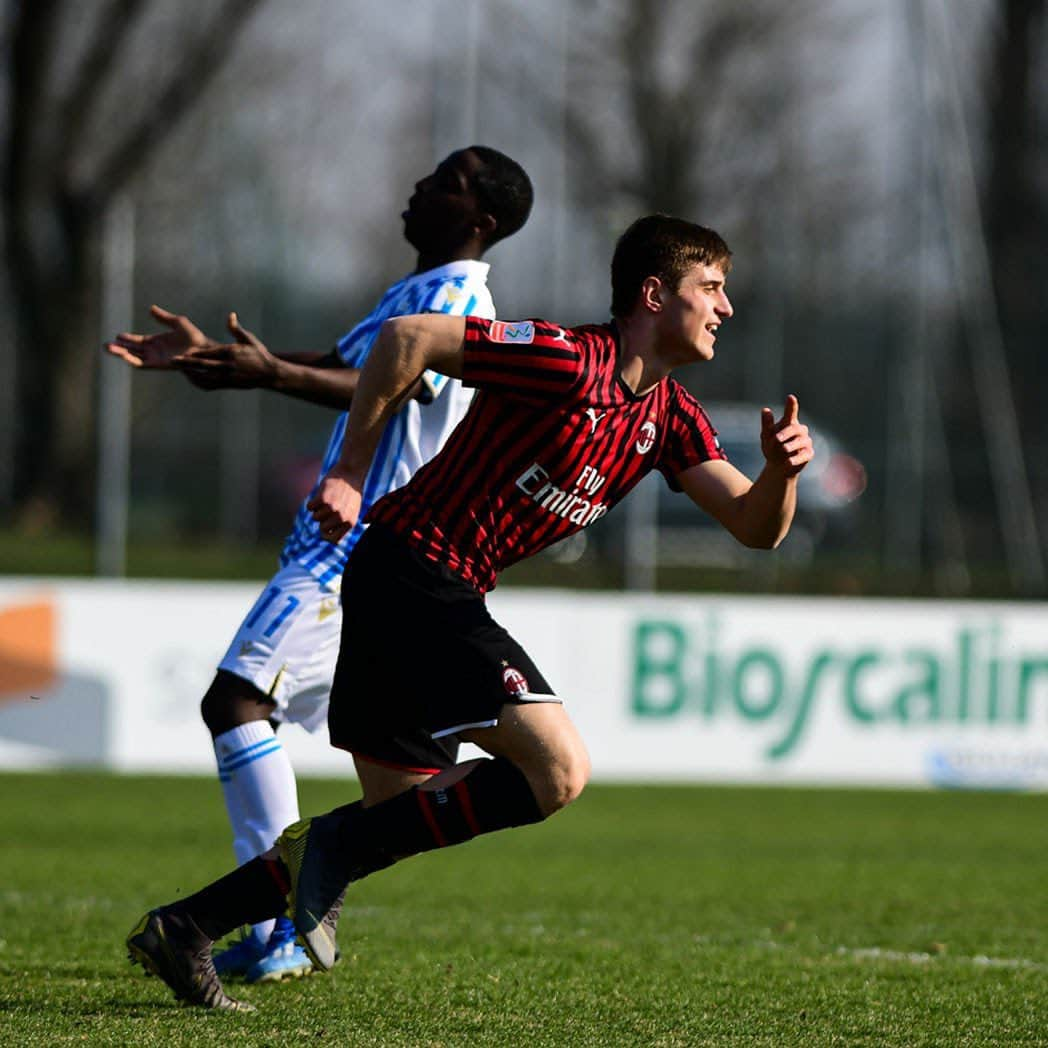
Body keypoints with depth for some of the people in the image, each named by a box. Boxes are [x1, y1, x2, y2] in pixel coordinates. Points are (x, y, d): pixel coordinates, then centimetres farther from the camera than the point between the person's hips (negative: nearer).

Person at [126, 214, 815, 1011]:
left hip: (442, 596, 9)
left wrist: (782, 470, -16)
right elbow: (407, 340, -18)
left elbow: (757, 527, 7)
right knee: (559, 770, -18)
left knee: (401, 820, 11)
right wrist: (350, 473, -13)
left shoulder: (670, 419, 10)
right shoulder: (570, 361, -16)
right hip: (414, 573, -9)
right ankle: (338, 849, -12)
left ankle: (182, 929, 16)